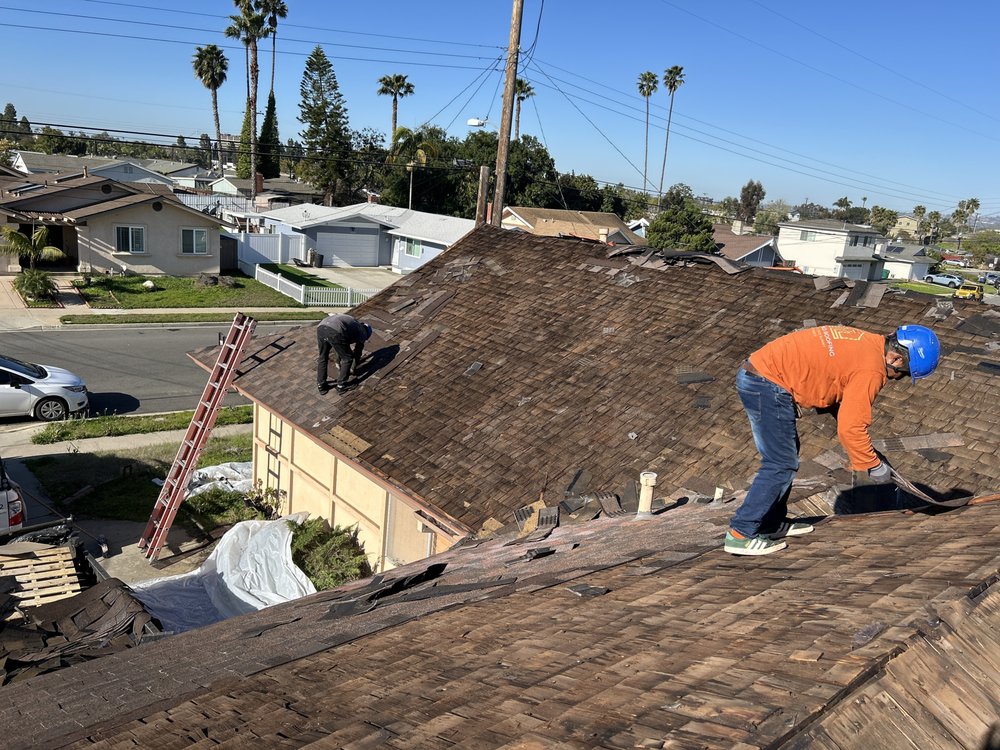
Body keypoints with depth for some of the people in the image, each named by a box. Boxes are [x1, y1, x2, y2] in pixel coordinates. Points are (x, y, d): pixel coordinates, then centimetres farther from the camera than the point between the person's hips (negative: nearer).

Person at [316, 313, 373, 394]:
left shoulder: (351, 322, 43)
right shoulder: (362, 332, 24)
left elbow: (341, 346, 53)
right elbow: (358, 352, 31)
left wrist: (339, 362, 64)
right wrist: (355, 368, 49)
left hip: (321, 327, 7)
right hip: (334, 332, -7)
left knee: (322, 358, 26)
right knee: (347, 358, 15)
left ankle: (321, 386, 31)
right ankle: (341, 386, 21)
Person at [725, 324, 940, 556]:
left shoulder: (866, 342, 13)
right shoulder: (871, 370, -15)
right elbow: (850, 428, -18)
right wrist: (873, 465, -3)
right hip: (768, 384, -10)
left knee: (787, 455, 19)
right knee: (781, 465, -5)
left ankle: (771, 525, 27)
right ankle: (741, 534, -3)